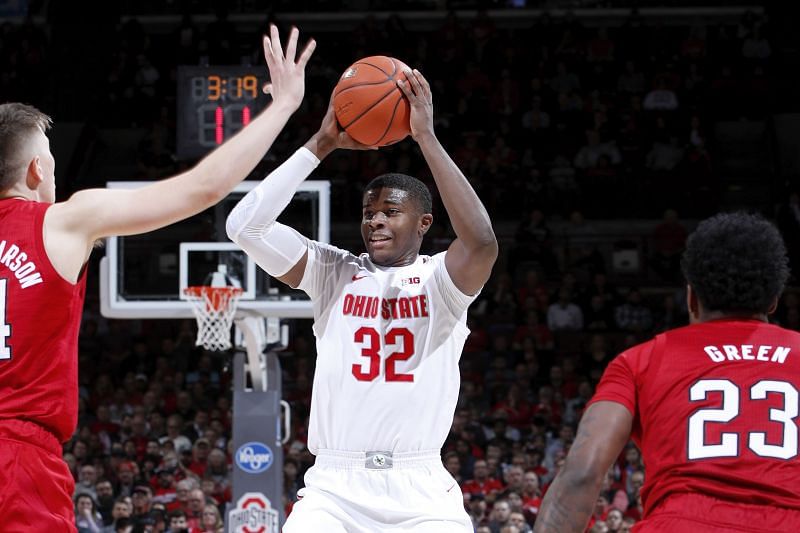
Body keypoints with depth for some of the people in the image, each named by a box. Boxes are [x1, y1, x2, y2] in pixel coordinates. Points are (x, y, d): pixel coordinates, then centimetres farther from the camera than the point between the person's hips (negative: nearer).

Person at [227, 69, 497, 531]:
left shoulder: (440, 281, 2)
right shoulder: (334, 273, 8)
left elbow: (481, 242, -22)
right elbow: (246, 225, -3)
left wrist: (426, 137, -18)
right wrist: (322, 143, -6)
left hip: (421, 491, -1)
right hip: (335, 487, 1)